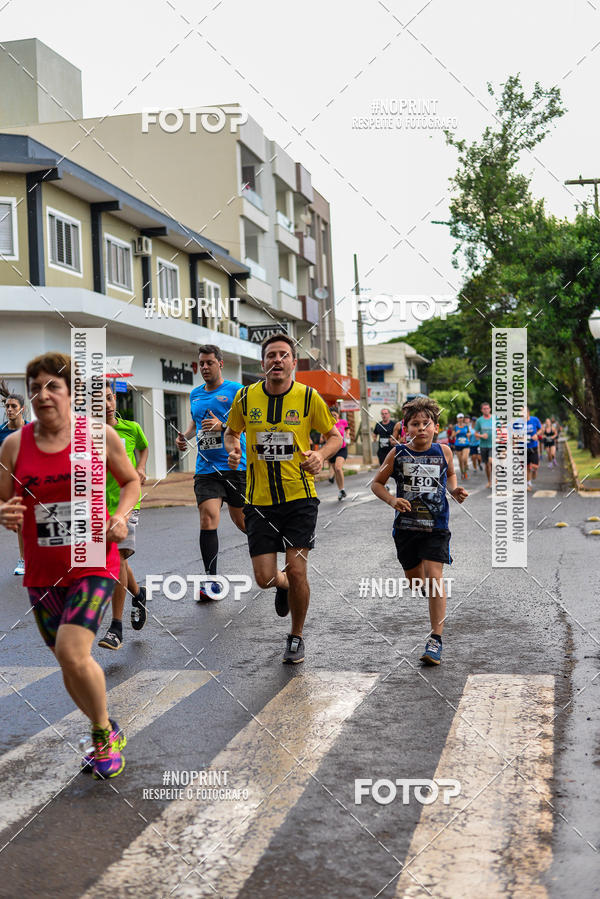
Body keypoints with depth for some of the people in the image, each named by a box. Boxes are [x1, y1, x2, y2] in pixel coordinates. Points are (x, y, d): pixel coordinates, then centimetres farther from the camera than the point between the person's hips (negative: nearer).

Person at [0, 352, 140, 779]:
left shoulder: (100, 435, -5)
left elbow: (131, 480, 9)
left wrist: (121, 516, -9)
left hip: (93, 563, -4)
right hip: (42, 572, 4)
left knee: (72, 652, -19)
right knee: (69, 662, 12)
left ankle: (102, 734, 7)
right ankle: (108, 733, 37)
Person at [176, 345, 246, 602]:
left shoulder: (236, 390, -2)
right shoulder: (195, 394, 15)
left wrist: (223, 426, -22)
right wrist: (185, 436, 10)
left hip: (235, 467, -3)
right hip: (205, 469, 3)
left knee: (241, 520, 7)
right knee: (208, 518, -14)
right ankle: (212, 583, -12)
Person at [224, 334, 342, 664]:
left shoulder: (308, 397, -4)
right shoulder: (245, 397, 0)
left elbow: (334, 435, 7)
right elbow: (231, 431, 17)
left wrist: (320, 455, -13)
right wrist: (233, 449, -5)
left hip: (299, 498, -1)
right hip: (260, 501, 2)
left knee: (296, 572, -7)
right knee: (265, 578, -3)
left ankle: (296, 637, 19)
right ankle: (284, 586, 37)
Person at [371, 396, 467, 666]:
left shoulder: (443, 451, -1)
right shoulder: (398, 454, -4)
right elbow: (377, 483, 5)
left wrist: (455, 490, 1)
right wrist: (392, 500, -12)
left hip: (436, 525, -1)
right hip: (406, 525, 2)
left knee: (434, 576, -14)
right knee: (414, 579, 14)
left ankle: (436, 639, -9)